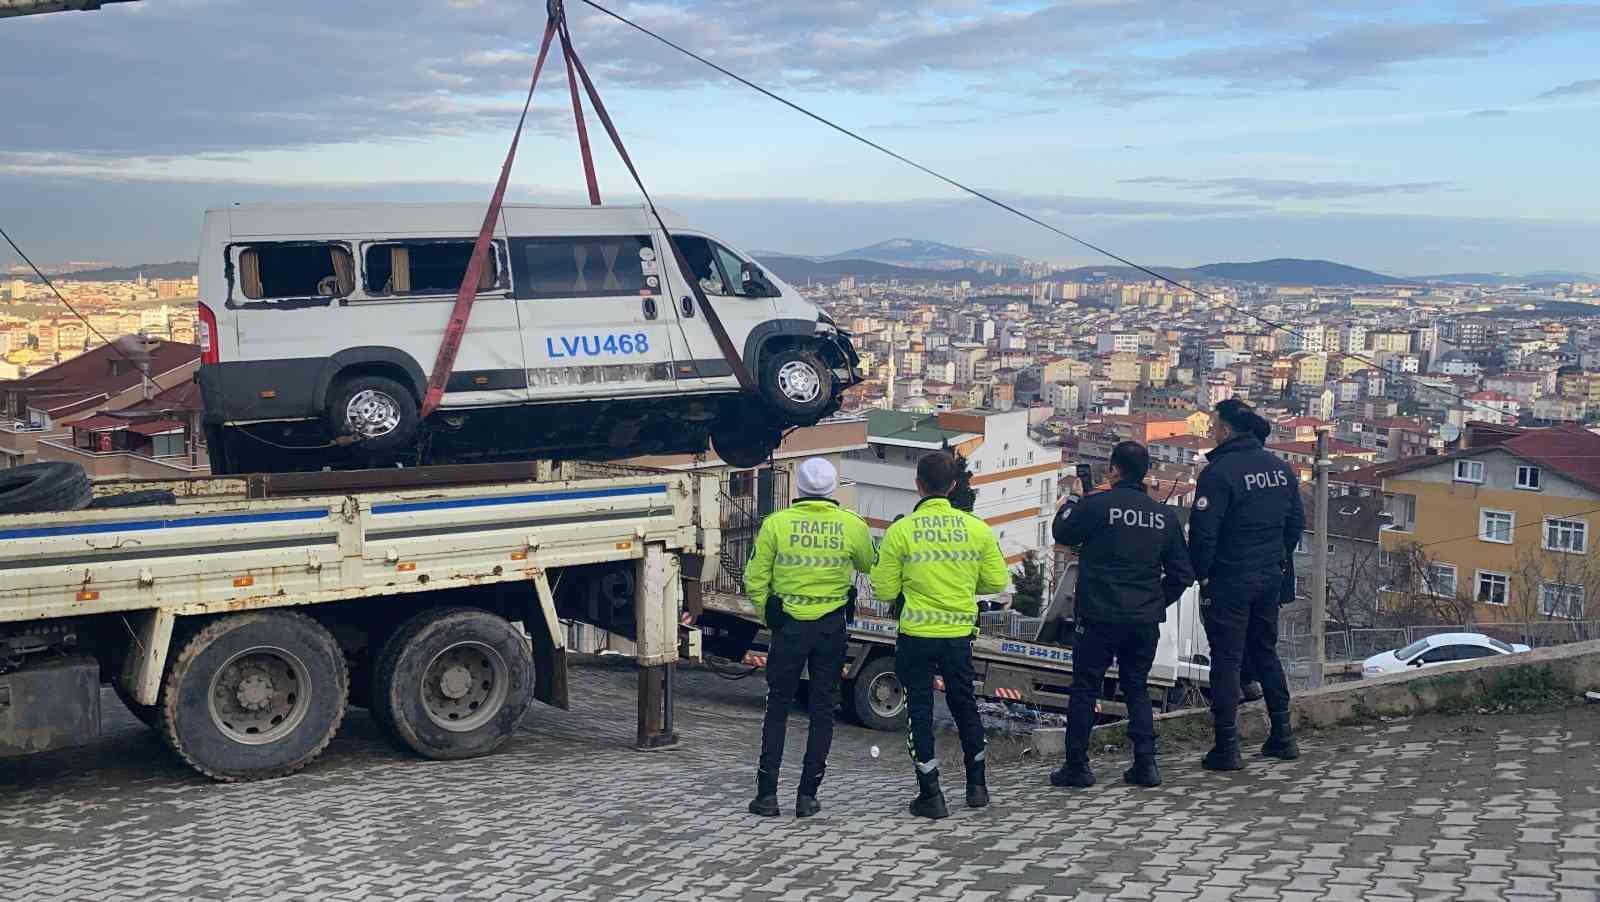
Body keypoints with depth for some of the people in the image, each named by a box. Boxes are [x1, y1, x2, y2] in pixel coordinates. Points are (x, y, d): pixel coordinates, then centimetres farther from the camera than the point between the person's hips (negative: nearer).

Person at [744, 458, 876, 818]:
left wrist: (767, 615, 12)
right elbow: (867, 565, 14)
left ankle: (767, 793, 8)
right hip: (832, 628, 1)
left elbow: (755, 581, -4)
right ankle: (807, 795, 9)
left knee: (778, 707, 10)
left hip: (788, 626, 0)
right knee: (822, 710, 10)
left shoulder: (776, 524, -8)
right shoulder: (853, 526, -5)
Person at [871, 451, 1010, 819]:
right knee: (964, 705, 20)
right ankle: (976, 785, 29)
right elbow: (997, 582, 3)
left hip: (916, 636, -3)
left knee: (921, 712, 8)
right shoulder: (977, 528, -3)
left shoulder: (900, 531, -11)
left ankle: (931, 795, 8)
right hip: (959, 634, 3)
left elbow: (885, 589, -7)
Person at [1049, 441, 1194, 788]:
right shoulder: (1165, 515, 5)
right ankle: (1145, 764, 10)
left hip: (1100, 617, -4)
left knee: (1085, 689, 6)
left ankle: (1077, 766, 9)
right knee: (1137, 688, 16)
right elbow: (1181, 573, 9)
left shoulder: (1096, 505, -11)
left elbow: (1062, 534, 7)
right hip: (1146, 620, 4)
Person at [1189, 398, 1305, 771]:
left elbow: (1203, 531, -19)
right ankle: (1282, 737, 23)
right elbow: (1296, 522, 13)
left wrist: (1201, 573, -7)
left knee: (1226, 659, -1)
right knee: (1265, 652, 19)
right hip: (1270, 579, 7)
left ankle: (1227, 747, 1)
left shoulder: (1218, 472, -17)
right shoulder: (1281, 469, 6)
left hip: (1228, 582, -7)